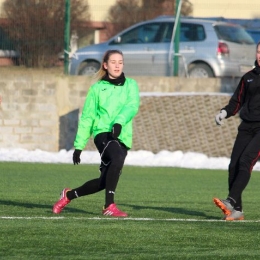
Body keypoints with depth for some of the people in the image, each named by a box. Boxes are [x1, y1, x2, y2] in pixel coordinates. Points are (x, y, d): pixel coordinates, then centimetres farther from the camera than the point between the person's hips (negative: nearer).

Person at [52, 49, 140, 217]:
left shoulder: (130, 85, 11)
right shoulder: (97, 88, 8)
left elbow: (132, 105, -8)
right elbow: (87, 118, 10)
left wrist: (119, 122, -28)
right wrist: (79, 145, 7)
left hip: (122, 138, 3)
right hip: (103, 133, -3)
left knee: (104, 182, 6)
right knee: (118, 158, -34)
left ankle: (69, 195, 32)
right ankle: (109, 206, -29)